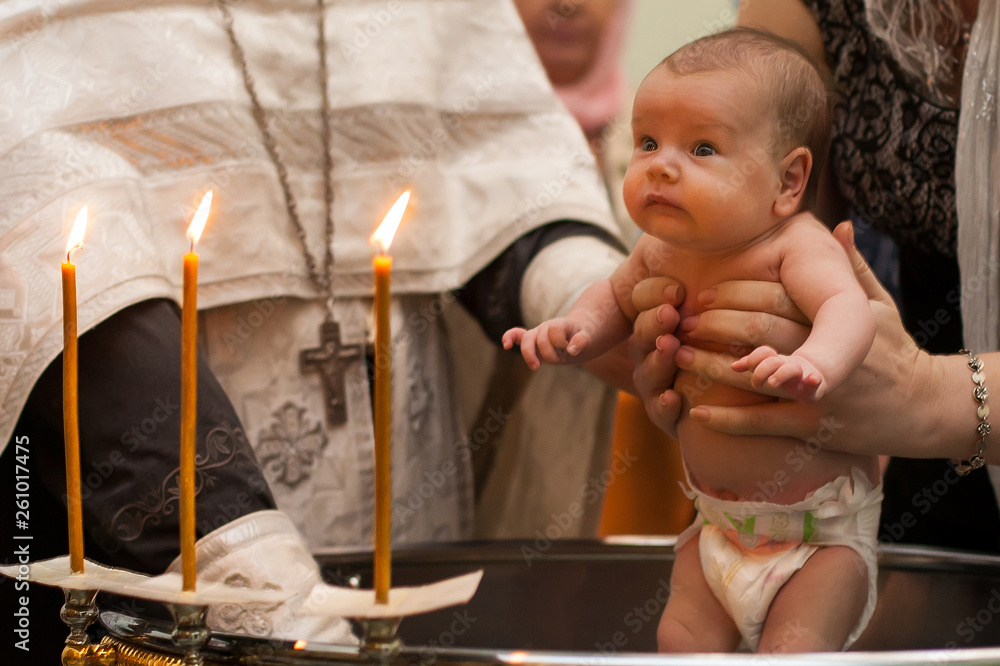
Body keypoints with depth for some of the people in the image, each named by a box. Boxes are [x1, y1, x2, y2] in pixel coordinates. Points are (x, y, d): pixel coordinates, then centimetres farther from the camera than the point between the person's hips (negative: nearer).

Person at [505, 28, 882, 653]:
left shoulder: (796, 245, -24)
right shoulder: (663, 251, -5)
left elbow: (847, 306, -44)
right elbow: (619, 296, 17)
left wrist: (814, 363, -65)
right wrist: (576, 331, -4)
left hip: (821, 528, -6)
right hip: (720, 517, 6)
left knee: (794, 649, -17)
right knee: (684, 637, 1)